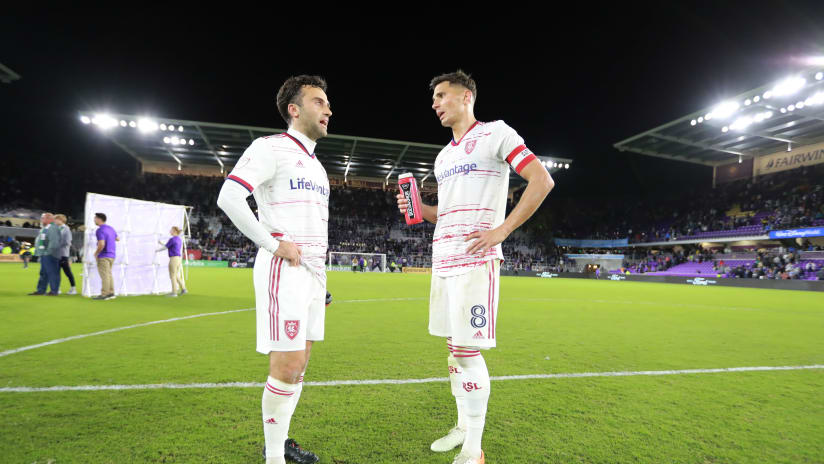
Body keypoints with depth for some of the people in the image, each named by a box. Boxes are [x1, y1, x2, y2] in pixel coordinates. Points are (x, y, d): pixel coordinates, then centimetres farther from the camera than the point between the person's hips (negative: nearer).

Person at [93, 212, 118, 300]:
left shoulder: (100, 230, -16)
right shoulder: (110, 228, 11)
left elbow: (101, 244, -25)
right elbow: (117, 239, 24)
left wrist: (96, 253, -10)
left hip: (104, 256, -9)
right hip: (112, 254, 9)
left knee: (104, 275, -5)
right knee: (108, 274, 15)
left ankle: (104, 294, -2)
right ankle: (111, 293, 17)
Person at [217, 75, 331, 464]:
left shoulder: (316, 165, 20)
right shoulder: (271, 147, -6)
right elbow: (229, 198, -18)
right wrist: (274, 245, -17)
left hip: (313, 272, 9)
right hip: (284, 271, -8)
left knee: (299, 362, 14)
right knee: (287, 366, -6)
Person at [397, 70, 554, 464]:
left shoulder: (495, 133, -1)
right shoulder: (443, 156, 21)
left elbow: (542, 181, -8)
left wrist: (502, 230, -15)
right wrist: (419, 209, 7)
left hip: (474, 259, -8)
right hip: (443, 260, 8)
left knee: (467, 350, -8)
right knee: (453, 346, 12)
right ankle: (463, 427, 28)